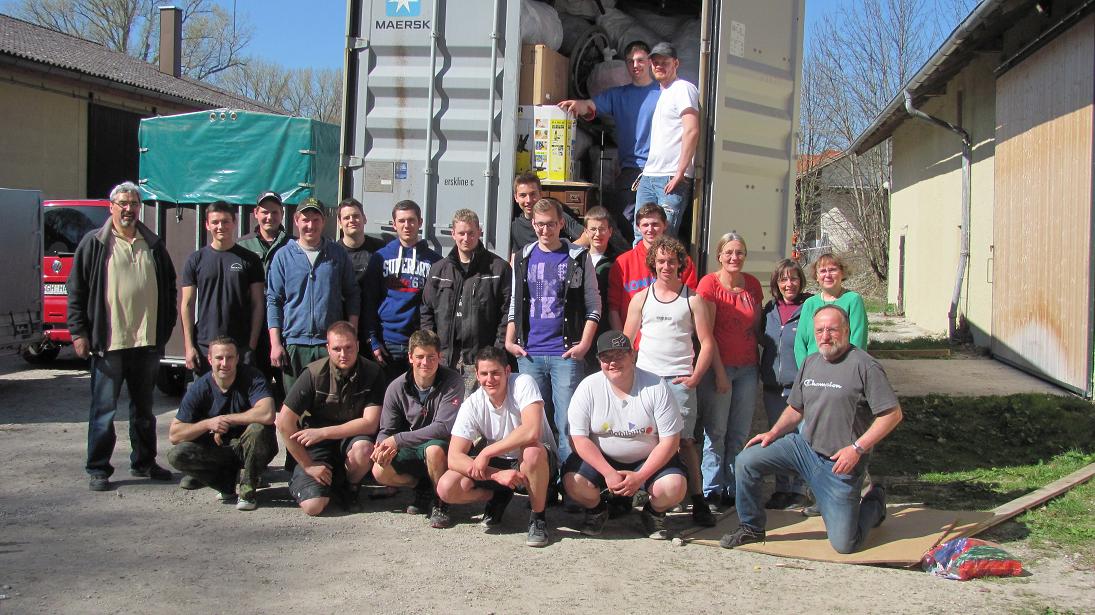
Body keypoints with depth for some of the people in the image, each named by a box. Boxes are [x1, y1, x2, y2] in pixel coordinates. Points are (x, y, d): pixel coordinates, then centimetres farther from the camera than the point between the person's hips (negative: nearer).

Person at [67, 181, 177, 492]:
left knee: (144, 408, 14)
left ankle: (144, 462, 25)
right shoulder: (94, 244, 0)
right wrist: (78, 332, -7)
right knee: (104, 409, 1)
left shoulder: (154, 245, 10)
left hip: (147, 341, 4)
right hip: (108, 342, -4)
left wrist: (165, 329, 9)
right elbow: (76, 291, -1)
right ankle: (98, 469, 9)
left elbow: (168, 290, 16)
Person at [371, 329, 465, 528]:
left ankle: (440, 503, -11)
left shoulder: (452, 381, -18)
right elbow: (386, 430, 1)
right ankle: (423, 487, 9)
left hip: (443, 447, -4)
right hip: (412, 450, 4)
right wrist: (383, 446, -25)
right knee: (380, 471, -22)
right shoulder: (397, 388, -6)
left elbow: (443, 427, -26)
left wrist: (398, 440, -28)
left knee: (433, 449, -38)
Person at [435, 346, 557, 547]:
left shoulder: (523, 383, -21)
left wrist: (486, 453, -28)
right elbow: (454, 458, -17)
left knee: (532, 451, -40)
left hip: (539, 462, -4)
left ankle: (538, 518, -14)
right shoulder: (472, 405, -11)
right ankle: (499, 497, 12)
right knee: (446, 488, -18)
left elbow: (531, 432, -36)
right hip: (497, 464, 4)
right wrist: (498, 475, -31)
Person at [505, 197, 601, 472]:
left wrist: (584, 344, -8)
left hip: (566, 353, -3)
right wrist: (510, 341, 5)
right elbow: (515, 304, 17)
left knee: (567, 422, -5)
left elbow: (593, 305, 2)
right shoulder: (523, 258, 12)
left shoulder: (579, 257, 3)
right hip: (529, 354, 3)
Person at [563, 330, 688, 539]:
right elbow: (579, 438, -10)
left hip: (648, 460, -1)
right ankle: (596, 509, 9)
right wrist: (608, 473, -21)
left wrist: (640, 477, -20)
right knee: (573, 481, -28)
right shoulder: (588, 388, -9)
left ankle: (654, 512, 8)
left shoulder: (656, 387, -12)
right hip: (601, 459, 1)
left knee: (674, 487, -29)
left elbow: (670, 440, -10)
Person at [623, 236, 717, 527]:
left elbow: (707, 343, 4)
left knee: (684, 440, -6)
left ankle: (698, 503, -1)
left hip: (679, 381, -2)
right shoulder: (641, 298, 11)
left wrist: (694, 378, -5)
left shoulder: (693, 300, 6)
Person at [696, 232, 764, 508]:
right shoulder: (709, 283, -8)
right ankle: (712, 489, 11)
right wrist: (719, 371, -13)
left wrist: (760, 366, 8)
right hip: (718, 366, -5)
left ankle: (734, 488, 19)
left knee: (740, 433, 9)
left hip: (747, 367, 5)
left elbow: (757, 327, 14)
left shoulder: (753, 284, 7)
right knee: (716, 431, 1)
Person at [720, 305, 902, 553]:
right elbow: (795, 408, 19)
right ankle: (751, 528, 10)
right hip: (803, 446, 6)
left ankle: (874, 502, 28)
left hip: (840, 463, -6)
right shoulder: (810, 362, 9)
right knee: (747, 461, -10)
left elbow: (892, 414, -15)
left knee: (844, 544, -4)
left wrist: (857, 448, -20)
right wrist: (773, 433, 3)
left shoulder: (864, 365, -13)